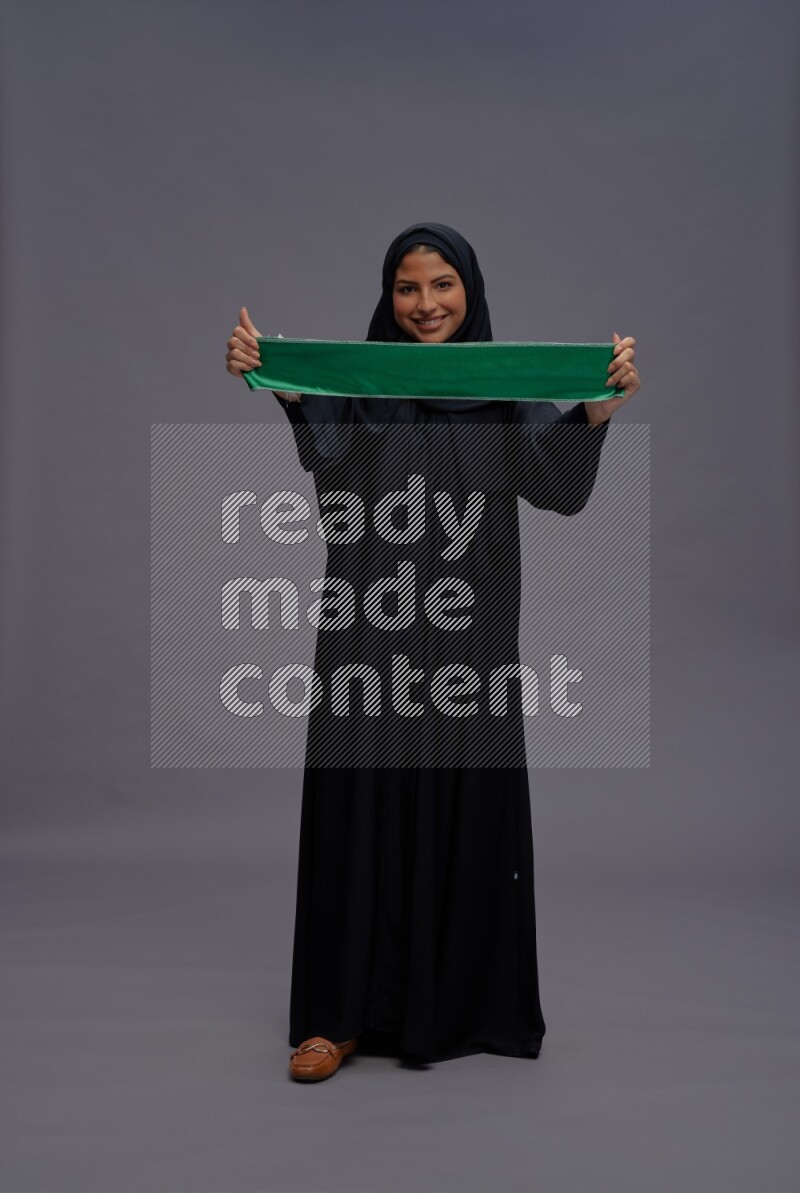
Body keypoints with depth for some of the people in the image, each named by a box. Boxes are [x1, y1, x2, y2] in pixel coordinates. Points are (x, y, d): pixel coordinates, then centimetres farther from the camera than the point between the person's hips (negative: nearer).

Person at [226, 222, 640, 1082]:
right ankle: (344, 1014, 10)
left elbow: (557, 477, -12)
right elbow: (322, 435, -19)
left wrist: (602, 406, -32)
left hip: (469, 634, 1)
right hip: (369, 632, -1)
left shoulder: (507, 389, 7)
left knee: (466, 808, 5)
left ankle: (462, 1004, 22)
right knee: (359, 806, -1)